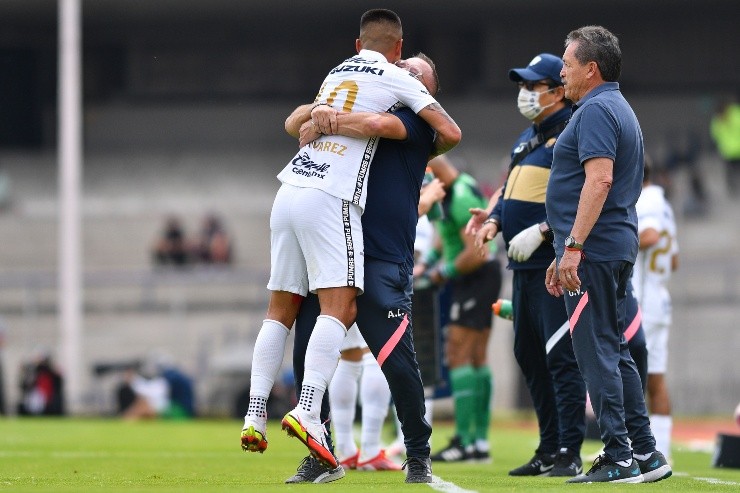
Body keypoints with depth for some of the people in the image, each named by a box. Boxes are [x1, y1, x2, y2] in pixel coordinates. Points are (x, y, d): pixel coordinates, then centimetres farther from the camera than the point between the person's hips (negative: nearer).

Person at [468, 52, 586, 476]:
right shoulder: (527, 140, 20)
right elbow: (512, 193, 24)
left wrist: (541, 231, -23)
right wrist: (493, 220, 4)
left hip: (558, 266, -10)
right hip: (525, 266, 10)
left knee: (561, 357, -11)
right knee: (529, 355, 13)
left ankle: (570, 454, -11)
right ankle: (549, 451, 20)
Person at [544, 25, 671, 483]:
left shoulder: (596, 111, -12)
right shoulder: (620, 109, 21)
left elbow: (599, 179, -24)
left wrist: (573, 247, -26)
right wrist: (564, 255, 26)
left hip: (593, 252, -10)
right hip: (617, 251, 10)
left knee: (598, 353, -8)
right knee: (614, 351, 14)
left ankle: (620, 458, -8)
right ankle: (645, 453, 15)